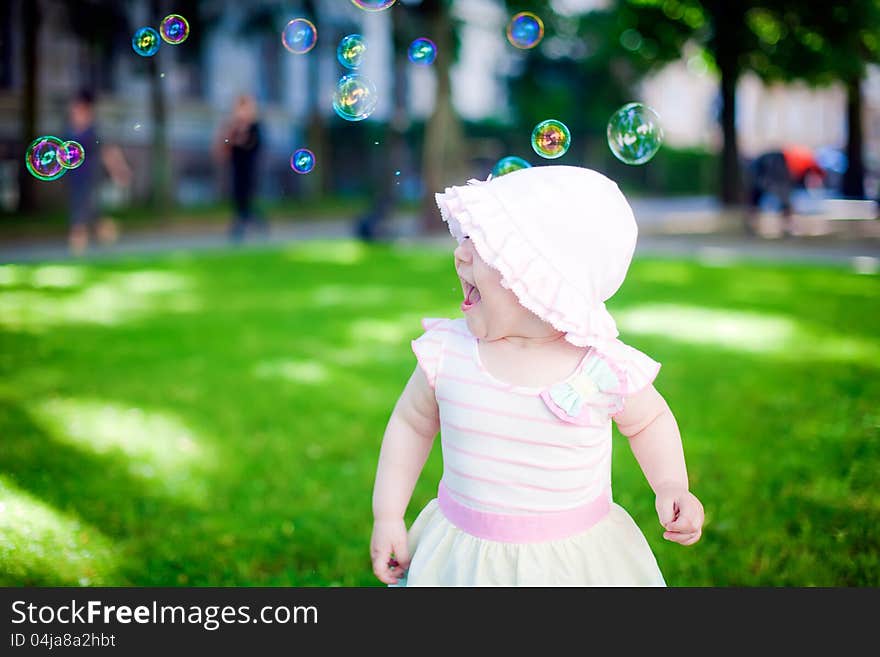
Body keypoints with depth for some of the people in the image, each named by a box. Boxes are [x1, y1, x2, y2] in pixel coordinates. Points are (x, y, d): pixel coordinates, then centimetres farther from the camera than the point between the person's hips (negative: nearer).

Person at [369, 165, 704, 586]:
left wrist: (671, 487, -10)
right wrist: (387, 516, 3)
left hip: (575, 562, -1)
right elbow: (412, 422, 4)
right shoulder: (446, 352, -13)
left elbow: (649, 421, 4)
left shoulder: (606, 370, -18)